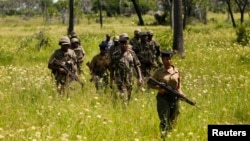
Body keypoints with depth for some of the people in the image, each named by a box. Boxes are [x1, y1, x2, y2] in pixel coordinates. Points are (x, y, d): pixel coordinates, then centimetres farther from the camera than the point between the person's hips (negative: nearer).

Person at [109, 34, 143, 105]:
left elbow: (137, 66, 5)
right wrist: (111, 82, 3)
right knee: (123, 98, -14)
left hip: (130, 80, 3)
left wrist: (139, 78, -4)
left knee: (128, 98, 13)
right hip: (120, 80, -3)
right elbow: (112, 69, 3)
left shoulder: (132, 53, 4)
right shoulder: (115, 55, -2)